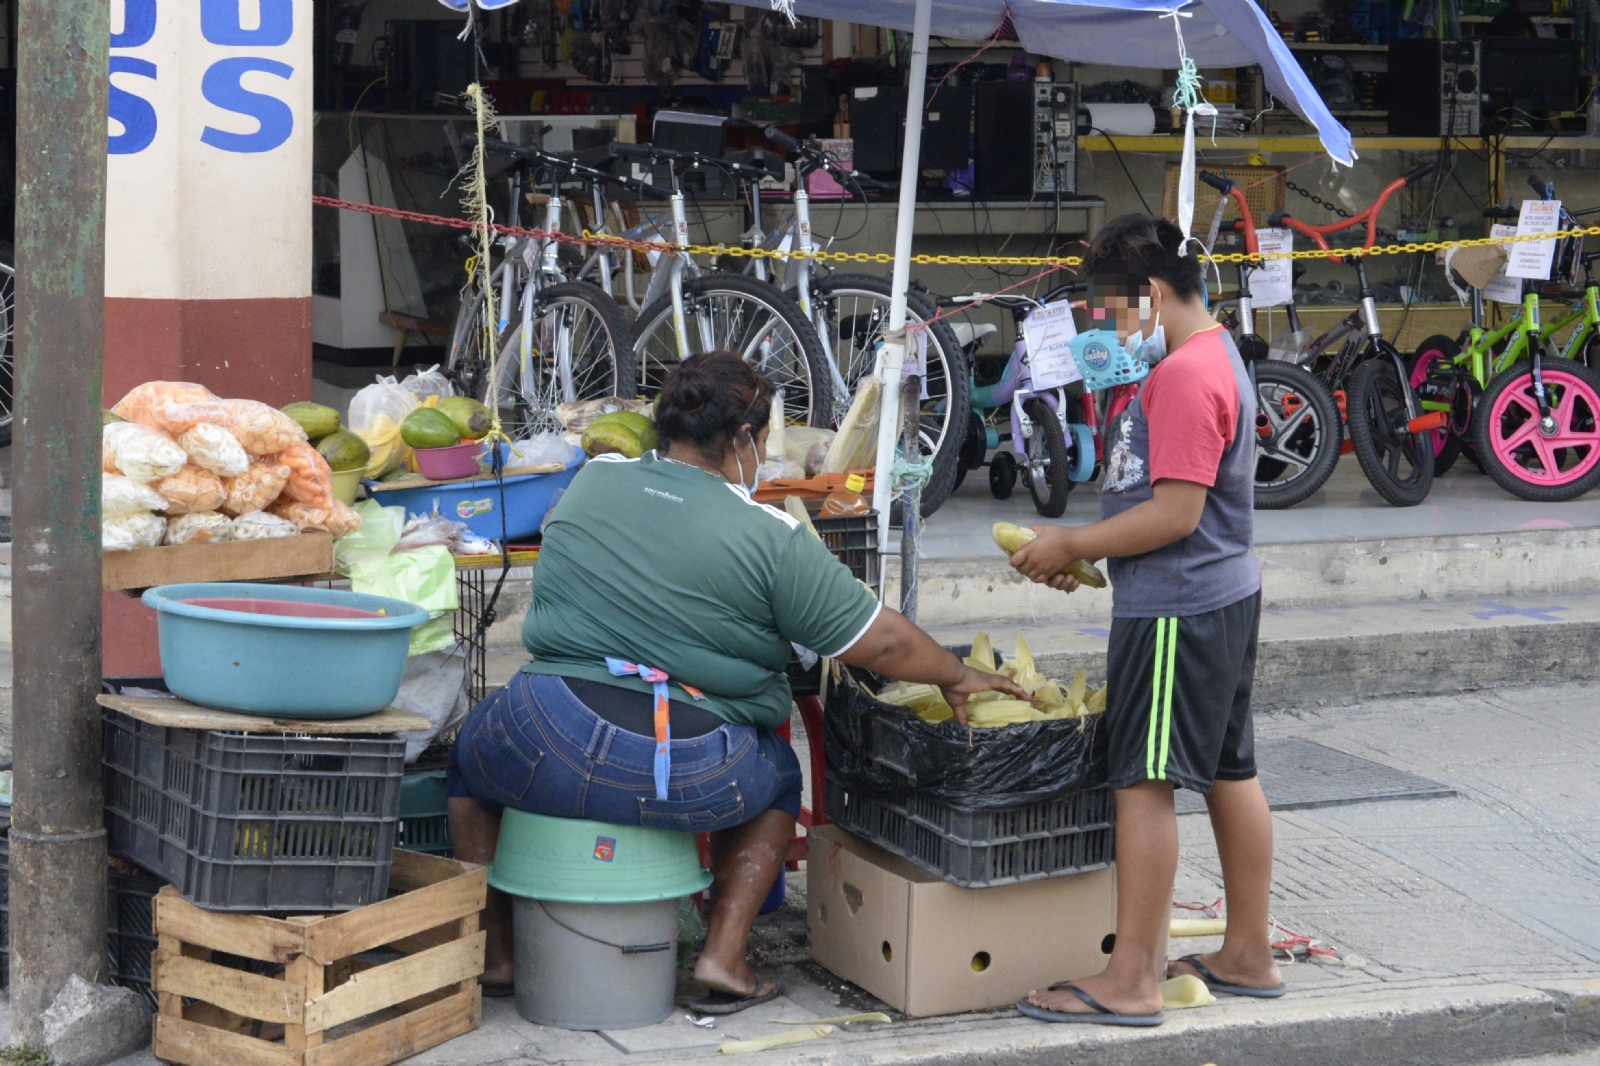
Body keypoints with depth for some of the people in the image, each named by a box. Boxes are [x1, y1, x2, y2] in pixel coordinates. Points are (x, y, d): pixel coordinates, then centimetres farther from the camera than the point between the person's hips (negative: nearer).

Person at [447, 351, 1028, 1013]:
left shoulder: (589, 483, 8)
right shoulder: (770, 538, -3)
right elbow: (884, 644, 1)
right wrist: (957, 678, 19)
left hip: (548, 756, 2)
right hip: (688, 781, -1)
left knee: (472, 749, 35)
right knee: (778, 774, 31)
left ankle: (493, 953, 29)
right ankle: (724, 957, 19)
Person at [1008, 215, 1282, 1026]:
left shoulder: (1185, 376, -19)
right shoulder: (1213, 358, 14)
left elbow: (1175, 512, -23)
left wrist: (1072, 546, -13)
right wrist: (1084, 553, 12)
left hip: (1176, 610, -11)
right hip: (1223, 597, 11)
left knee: (1143, 781, -7)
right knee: (1230, 774, 15)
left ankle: (1130, 981, -3)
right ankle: (1248, 955, 25)